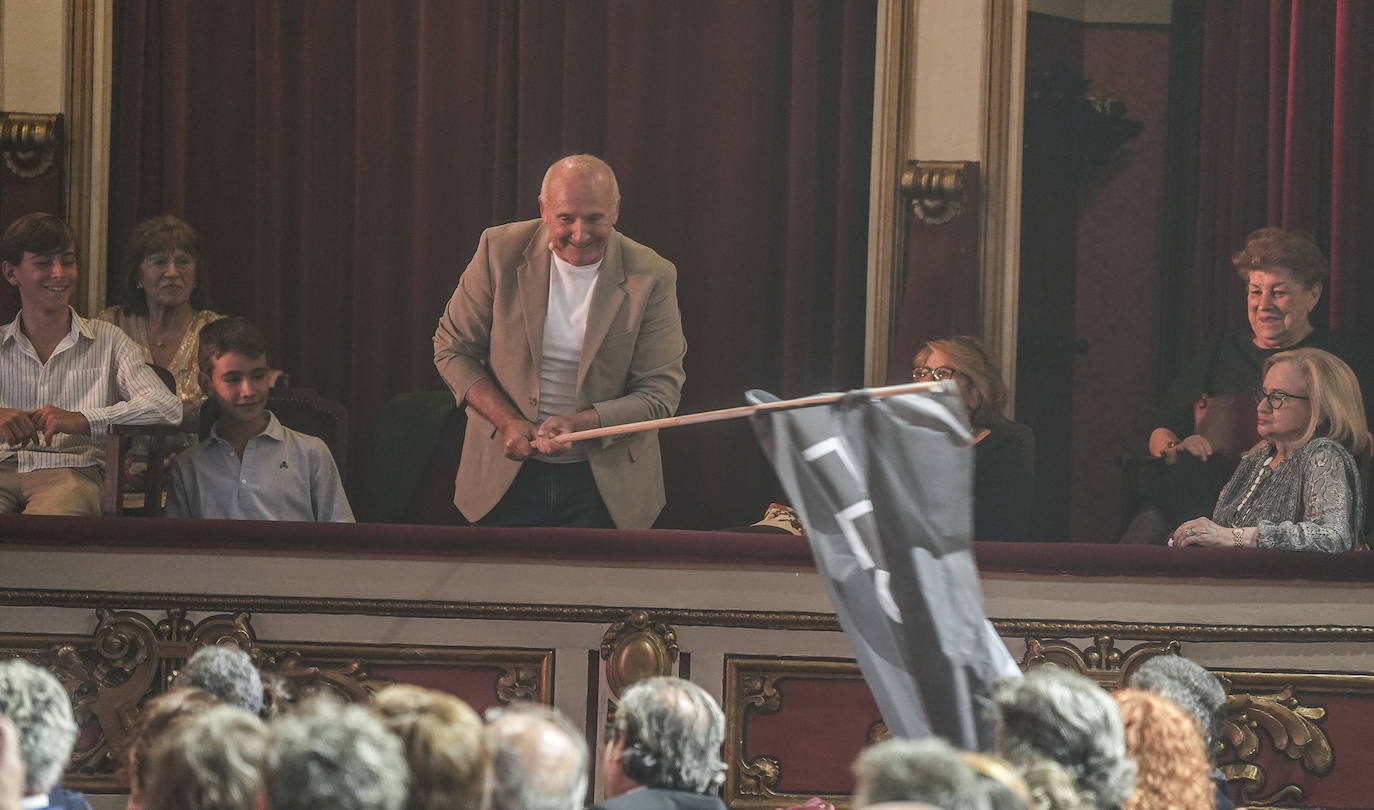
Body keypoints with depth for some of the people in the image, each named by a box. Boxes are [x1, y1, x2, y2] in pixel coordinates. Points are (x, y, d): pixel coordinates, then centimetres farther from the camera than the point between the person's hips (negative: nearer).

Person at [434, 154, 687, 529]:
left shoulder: (650, 277, -10)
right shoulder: (501, 251, -7)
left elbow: (660, 393, -9)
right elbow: (451, 348, 1)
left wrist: (580, 423, -25)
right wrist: (509, 422, -13)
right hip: (507, 472, 1)